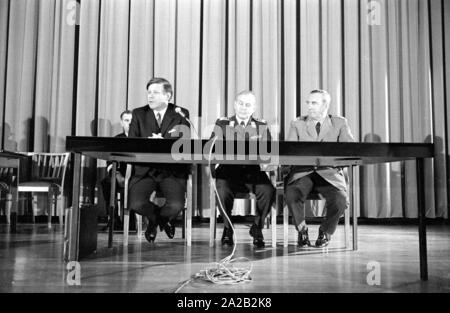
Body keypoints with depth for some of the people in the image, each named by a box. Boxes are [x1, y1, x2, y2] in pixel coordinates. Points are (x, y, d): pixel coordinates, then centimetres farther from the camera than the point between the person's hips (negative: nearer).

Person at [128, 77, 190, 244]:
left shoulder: (181, 114, 5)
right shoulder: (139, 114, 9)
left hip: (172, 170, -1)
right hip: (144, 169, 1)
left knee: (176, 205, -24)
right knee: (135, 204, -23)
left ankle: (160, 217, 18)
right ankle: (154, 218, 17)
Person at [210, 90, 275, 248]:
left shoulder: (262, 126, 15)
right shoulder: (222, 123, 11)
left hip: (254, 172, 1)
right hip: (228, 171, -1)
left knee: (268, 190, -28)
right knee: (223, 191, -33)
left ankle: (257, 228, -2)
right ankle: (227, 228, -5)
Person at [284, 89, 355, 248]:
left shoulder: (340, 123, 11)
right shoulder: (297, 124, 14)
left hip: (329, 172, 0)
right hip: (302, 172, 1)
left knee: (340, 200, -28)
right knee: (292, 195, -31)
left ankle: (325, 231, 3)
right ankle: (302, 230, -2)